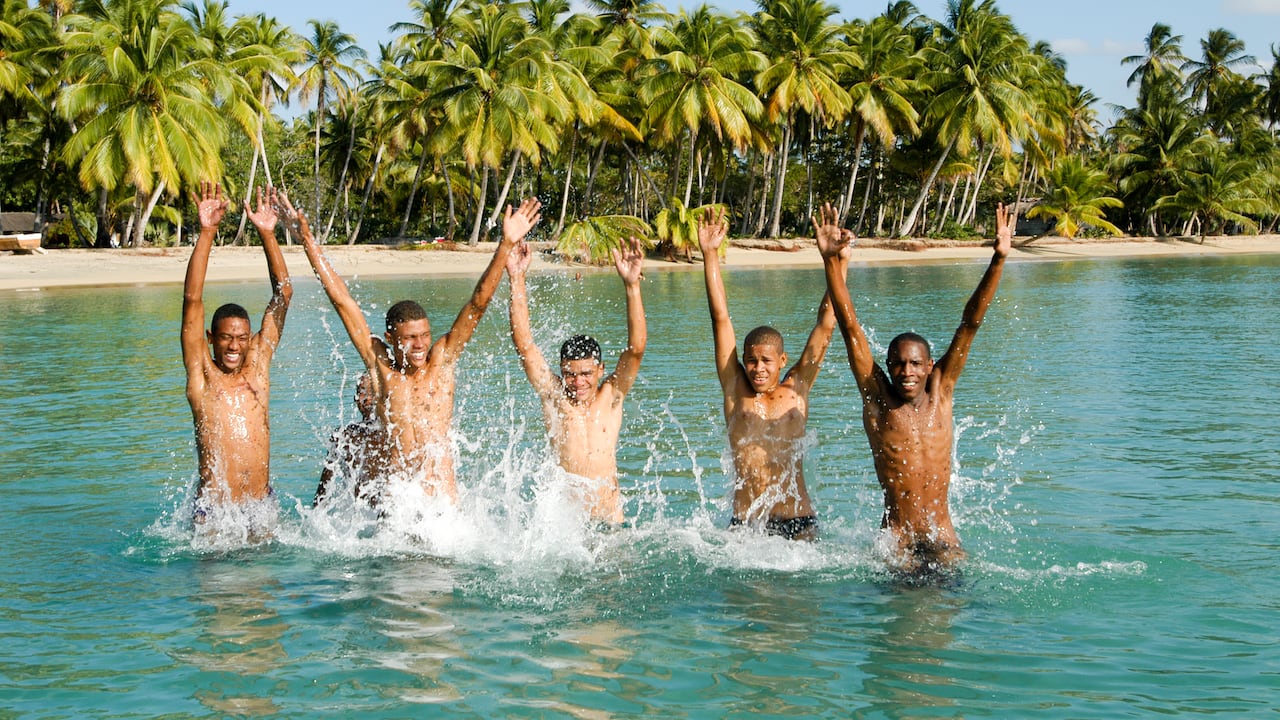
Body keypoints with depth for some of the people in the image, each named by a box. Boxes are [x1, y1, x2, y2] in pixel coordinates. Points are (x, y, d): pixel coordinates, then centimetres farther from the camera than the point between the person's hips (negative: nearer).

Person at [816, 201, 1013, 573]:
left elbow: (971, 323, 0)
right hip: (895, 538, -2)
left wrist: (999, 259, -4)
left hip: (942, 535, 2)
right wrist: (832, 262, -13)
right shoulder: (877, 397, 0)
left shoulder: (940, 391, 4)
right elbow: (850, 326, -6)